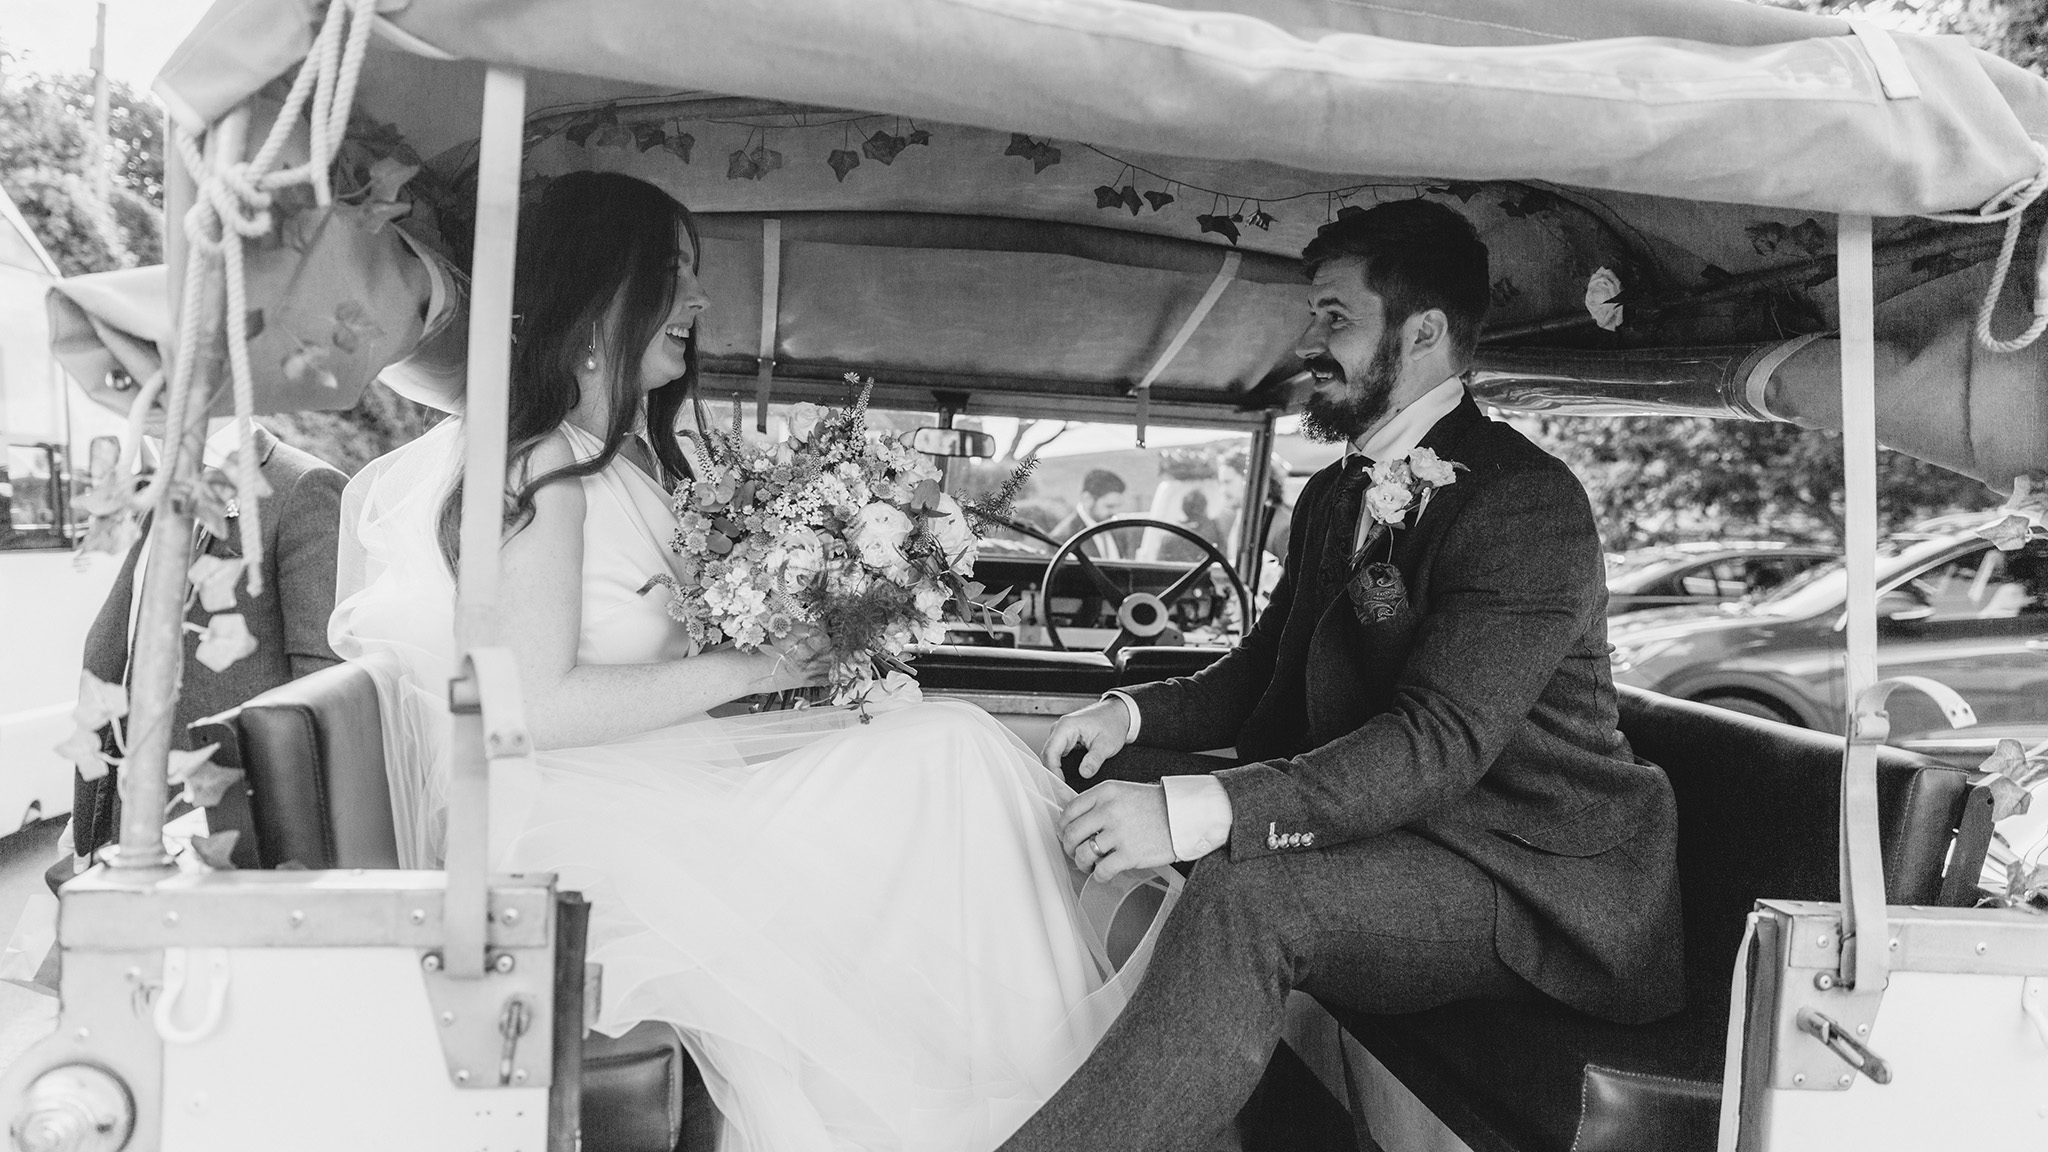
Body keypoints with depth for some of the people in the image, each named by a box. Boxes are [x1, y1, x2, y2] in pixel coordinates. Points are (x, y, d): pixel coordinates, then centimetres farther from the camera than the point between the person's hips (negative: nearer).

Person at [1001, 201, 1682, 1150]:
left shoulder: (1525, 502, -17)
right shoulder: (1337, 494, 13)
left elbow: (1440, 740, -28)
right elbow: (1266, 669, 19)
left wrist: (1201, 809, -38)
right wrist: (1135, 713, -3)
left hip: (1529, 874, -9)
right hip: (1382, 821, 9)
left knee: (1244, 896, -34)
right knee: (1119, 776, -3)